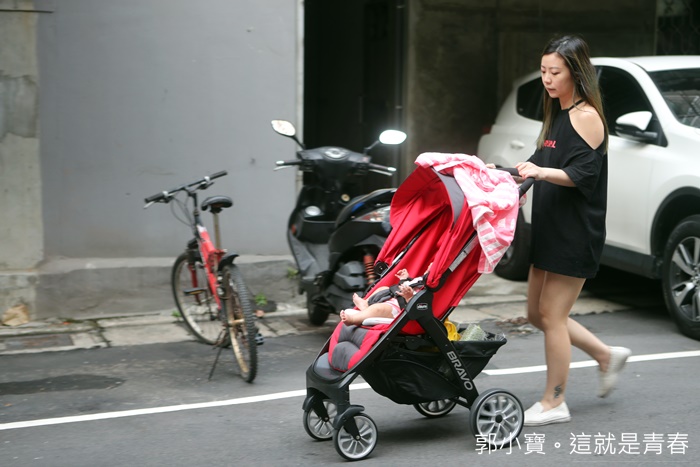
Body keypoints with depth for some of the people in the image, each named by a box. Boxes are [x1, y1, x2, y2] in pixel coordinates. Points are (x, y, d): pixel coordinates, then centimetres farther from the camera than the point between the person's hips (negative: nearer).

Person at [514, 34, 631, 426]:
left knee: (552, 315, -4)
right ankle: (607, 356, 29)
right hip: (550, 230, 10)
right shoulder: (557, 115, 16)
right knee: (538, 313, 14)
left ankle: (554, 403, 8)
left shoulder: (586, 116, -12)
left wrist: (542, 172, -35)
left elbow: (582, 175, -21)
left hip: (576, 233, -10)